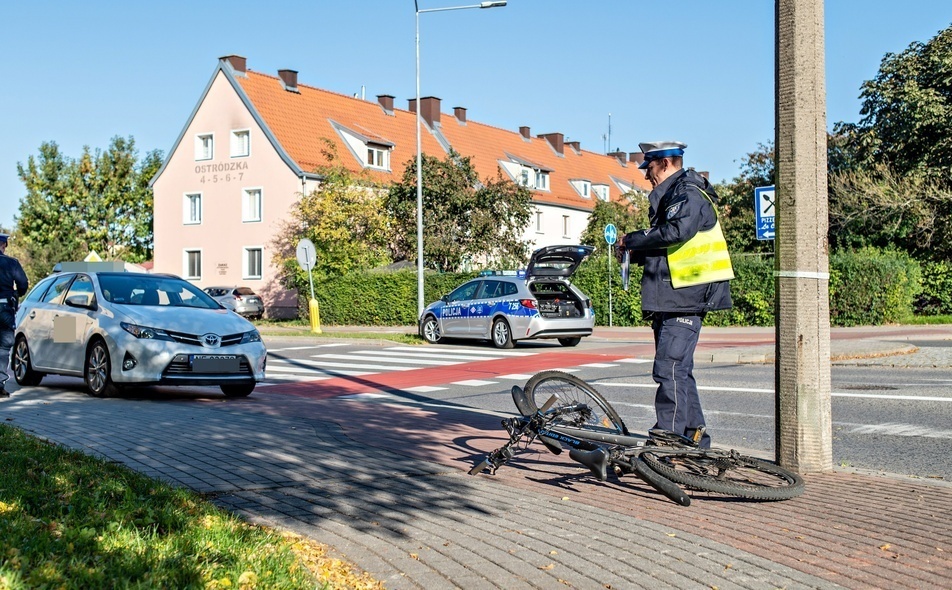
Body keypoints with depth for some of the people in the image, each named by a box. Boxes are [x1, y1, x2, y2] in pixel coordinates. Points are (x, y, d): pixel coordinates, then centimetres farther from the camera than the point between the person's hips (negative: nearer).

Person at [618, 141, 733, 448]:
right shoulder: (670, 196, 23)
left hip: (685, 298, -11)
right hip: (670, 300, 11)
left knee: (669, 369, -13)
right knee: (678, 370, 14)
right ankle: (694, 435, 22)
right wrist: (635, 253, 9)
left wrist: (632, 239, -16)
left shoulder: (689, 194, -9)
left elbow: (676, 231, -27)